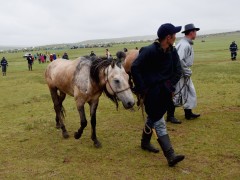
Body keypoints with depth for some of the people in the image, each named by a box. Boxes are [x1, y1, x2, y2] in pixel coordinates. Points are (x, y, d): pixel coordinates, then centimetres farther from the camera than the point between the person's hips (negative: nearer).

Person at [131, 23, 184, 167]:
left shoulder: (172, 52, 2)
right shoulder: (149, 51, -19)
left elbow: (178, 71, 8)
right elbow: (134, 68, -19)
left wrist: (170, 85, -6)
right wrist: (143, 89, -18)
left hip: (164, 92, 7)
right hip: (151, 93, -7)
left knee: (153, 118, 22)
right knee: (159, 124, -7)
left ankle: (145, 142, 43)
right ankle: (171, 156, -7)